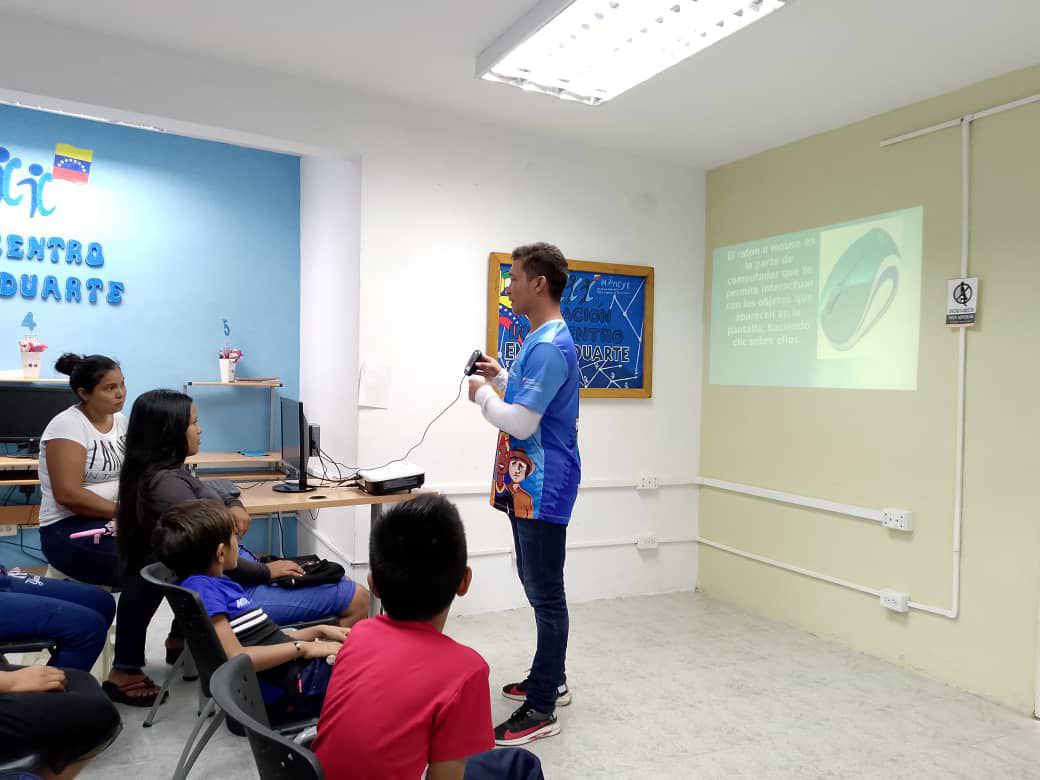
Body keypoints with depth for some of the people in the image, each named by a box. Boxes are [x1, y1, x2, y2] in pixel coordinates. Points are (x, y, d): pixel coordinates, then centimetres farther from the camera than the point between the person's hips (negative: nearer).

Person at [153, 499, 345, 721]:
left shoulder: (221, 583, 14)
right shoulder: (200, 588, -14)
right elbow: (236, 657, -22)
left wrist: (318, 631, 11)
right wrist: (302, 647, -15)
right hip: (291, 688, -9)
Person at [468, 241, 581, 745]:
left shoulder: (550, 346, -20)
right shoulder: (540, 339, 12)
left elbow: (521, 422, -24)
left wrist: (483, 395, -8)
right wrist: (501, 378, 12)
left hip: (543, 490, -10)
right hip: (528, 486, 10)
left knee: (545, 594, -1)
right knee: (536, 586, 20)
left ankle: (541, 710, 11)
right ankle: (550, 679, 35)